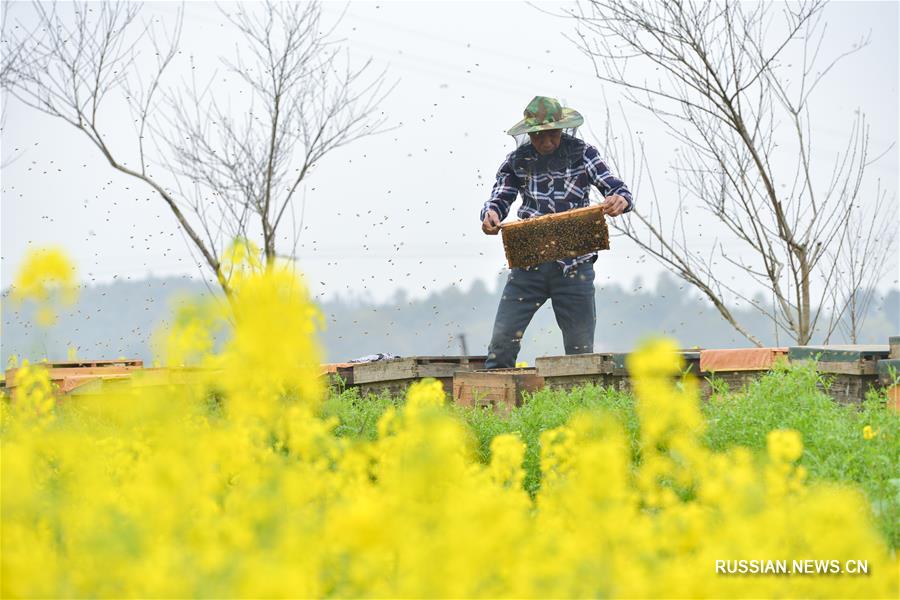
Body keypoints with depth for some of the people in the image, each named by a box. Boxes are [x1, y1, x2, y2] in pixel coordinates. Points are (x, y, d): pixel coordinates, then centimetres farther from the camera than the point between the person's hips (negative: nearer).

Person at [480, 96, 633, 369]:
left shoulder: (581, 153, -1)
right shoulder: (517, 160, 3)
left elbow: (618, 190, -6)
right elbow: (499, 199, 1)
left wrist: (620, 200, -31)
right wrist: (491, 215, -24)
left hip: (574, 265, -1)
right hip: (529, 263, 1)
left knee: (580, 349, 4)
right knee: (502, 340, -5)